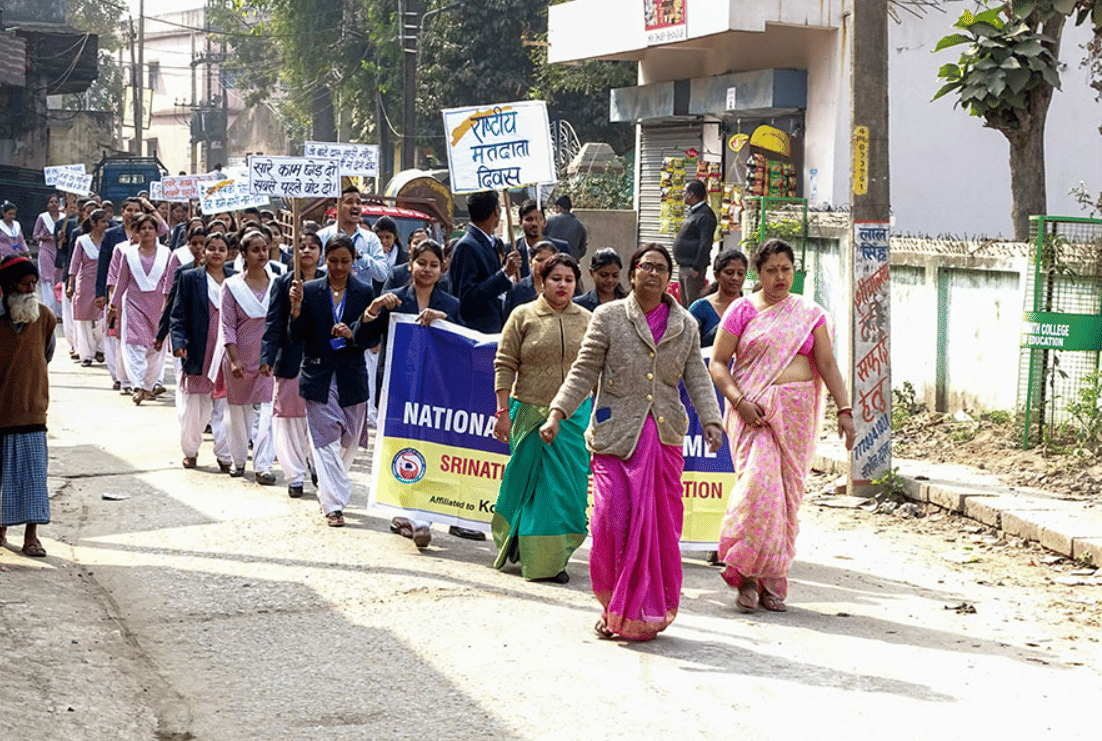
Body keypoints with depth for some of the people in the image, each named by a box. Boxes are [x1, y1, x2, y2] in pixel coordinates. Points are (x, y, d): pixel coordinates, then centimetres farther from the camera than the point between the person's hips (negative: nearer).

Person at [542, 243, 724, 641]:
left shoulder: (685, 325, 11)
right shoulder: (608, 317, 3)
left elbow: (697, 377, 9)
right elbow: (584, 371, 1)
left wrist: (711, 421, -6)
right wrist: (557, 413, -10)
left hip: (664, 436, 3)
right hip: (616, 435, -3)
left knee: (661, 527, 2)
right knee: (614, 520, -11)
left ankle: (647, 612, 15)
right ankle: (615, 609, 5)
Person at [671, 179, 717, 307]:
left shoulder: (705, 215, -14)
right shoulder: (693, 213, 17)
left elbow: (705, 244, -21)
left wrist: (696, 268, -23)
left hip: (693, 268, -10)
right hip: (683, 267, 10)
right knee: (685, 305, 14)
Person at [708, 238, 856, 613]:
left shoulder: (809, 313, 12)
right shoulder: (742, 309, 4)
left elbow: (827, 364, 8)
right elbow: (717, 363, 0)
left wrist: (844, 408, -3)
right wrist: (739, 400, -14)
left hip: (796, 412, 3)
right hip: (753, 410, -3)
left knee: (788, 491, 1)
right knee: (758, 483, -17)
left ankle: (773, 583, 8)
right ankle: (747, 576, -6)